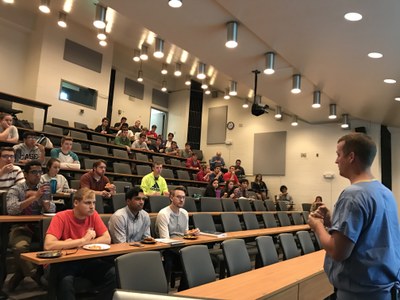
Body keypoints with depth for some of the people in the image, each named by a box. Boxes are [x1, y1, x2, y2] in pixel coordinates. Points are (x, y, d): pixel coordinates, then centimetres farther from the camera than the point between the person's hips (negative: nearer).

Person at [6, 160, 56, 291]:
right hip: (20, 227, -3)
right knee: (20, 247, -35)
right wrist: (34, 197, -27)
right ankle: (35, 276, -11)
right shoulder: (15, 189, -1)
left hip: (39, 226, 4)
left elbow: (51, 210, 2)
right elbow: (11, 209, -19)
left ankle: (21, 274, -6)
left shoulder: (42, 189, 11)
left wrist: (38, 196, -14)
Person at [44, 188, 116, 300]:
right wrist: (82, 240, -24)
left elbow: (107, 239, -7)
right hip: (65, 261, -3)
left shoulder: (93, 215, -4)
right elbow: (48, 245, -29)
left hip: (88, 260, 4)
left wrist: (79, 243, -18)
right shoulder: (61, 217, -16)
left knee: (113, 273, -19)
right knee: (66, 280, -35)